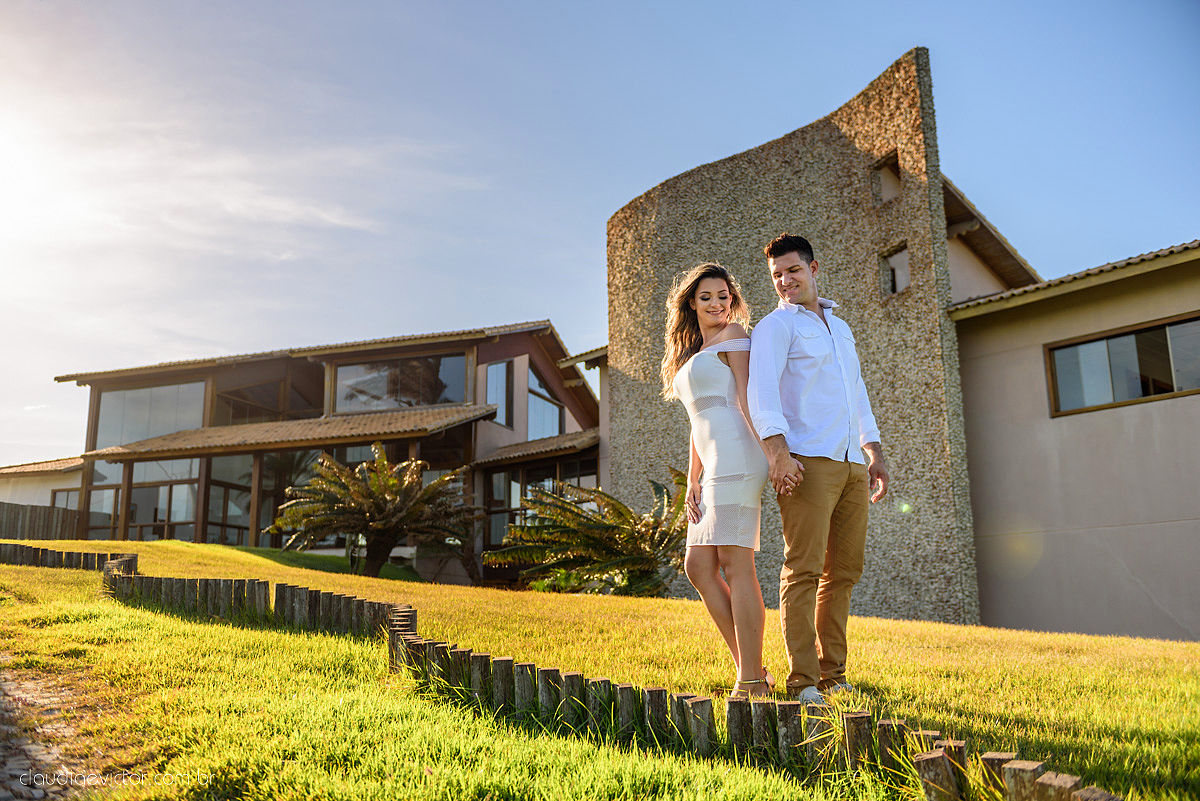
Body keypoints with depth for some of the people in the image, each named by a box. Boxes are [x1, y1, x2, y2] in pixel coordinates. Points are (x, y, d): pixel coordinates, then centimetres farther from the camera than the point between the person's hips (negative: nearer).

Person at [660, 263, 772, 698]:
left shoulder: (734, 335, 4)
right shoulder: (692, 354, 28)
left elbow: (748, 399, -9)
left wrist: (774, 451, -19)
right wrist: (692, 480, 16)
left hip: (736, 454, -9)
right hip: (715, 464, 9)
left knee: (735, 564, -10)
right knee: (698, 567, 4)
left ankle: (752, 684, -5)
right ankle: (751, 671, 8)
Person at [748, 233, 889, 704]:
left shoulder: (840, 327, 26)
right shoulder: (775, 326, 3)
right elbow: (762, 389, -11)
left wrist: (874, 453, 20)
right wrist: (777, 451, -25)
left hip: (851, 463, 7)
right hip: (807, 461, -7)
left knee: (844, 570, 6)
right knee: (804, 570, -10)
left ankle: (833, 675, 14)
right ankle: (803, 683, -9)